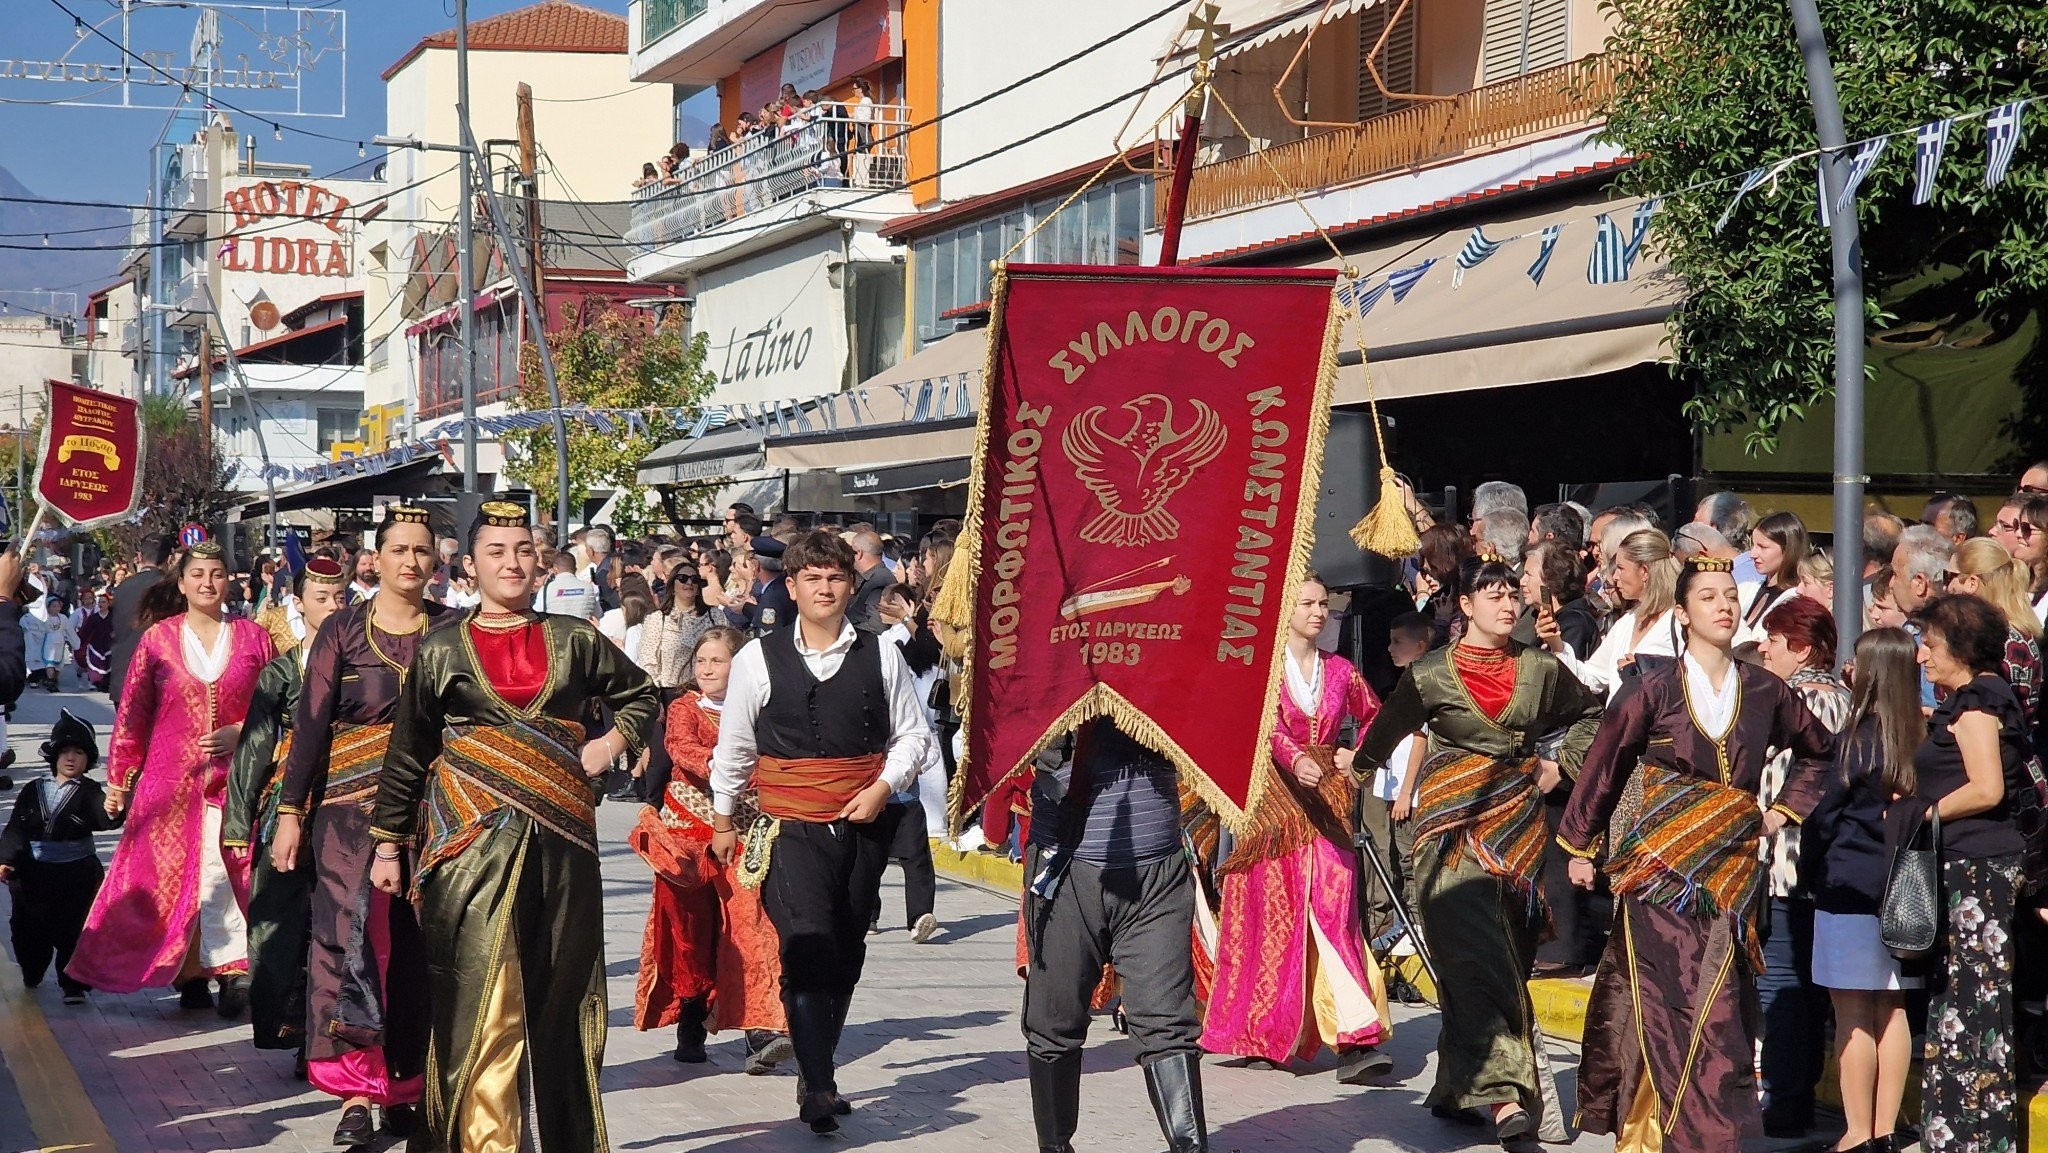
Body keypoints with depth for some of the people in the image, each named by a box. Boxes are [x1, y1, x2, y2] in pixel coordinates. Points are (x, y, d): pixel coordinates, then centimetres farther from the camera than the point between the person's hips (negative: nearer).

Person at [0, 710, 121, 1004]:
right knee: (28, 929, 16)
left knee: (73, 932, 1)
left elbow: (102, 817, -25)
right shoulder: (33, 791, 4)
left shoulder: (89, 792, -6)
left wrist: (113, 811, -50)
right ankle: (31, 972, 39)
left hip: (77, 874, -3)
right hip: (33, 875, 4)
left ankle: (73, 984, 9)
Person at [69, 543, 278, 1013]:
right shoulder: (158, 639, 5)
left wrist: (240, 732, -9)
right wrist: (118, 779, 7)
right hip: (171, 777, 1)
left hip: (234, 777, -1)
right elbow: (131, 714, 7)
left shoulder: (253, 637, 5)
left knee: (216, 874, -6)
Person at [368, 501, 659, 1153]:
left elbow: (643, 695, 22)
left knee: (556, 992, 4)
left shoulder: (572, 641, 9)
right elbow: (406, 756, 8)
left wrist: (610, 745, 5)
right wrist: (388, 843, 6)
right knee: (480, 995, -7)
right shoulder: (441, 650, 5)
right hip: (469, 837, -2)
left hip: (559, 835, 2)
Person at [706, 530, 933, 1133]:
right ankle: (818, 1090, -17)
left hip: (863, 828, 3)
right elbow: (733, 747, 9)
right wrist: (722, 821, 16)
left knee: (845, 958, 11)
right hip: (791, 831, -3)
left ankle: (817, 1076, 26)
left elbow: (913, 733, 10)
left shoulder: (881, 656, 3)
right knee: (809, 949, -17)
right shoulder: (759, 659, -1)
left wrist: (882, 788, -5)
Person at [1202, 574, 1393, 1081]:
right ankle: (1264, 1031, 15)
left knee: (1333, 909, -9)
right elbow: (1268, 721, -19)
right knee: (1269, 913, 1)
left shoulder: (1339, 670, 11)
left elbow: (1374, 715, 28)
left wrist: (1357, 755, 9)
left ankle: (1354, 1039, -17)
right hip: (1276, 796, -2)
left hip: (1328, 799, 3)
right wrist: (1296, 759, -37)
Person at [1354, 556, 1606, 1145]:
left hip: (1517, 820, 4)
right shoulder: (1432, 673, -1)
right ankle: (1502, 1088, -22)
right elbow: (1386, 733, 11)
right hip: (1453, 820, -4)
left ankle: (1460, 1088, 15)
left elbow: (1591, 714, 21)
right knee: (1477, 954, -15)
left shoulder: (1541, 669, 6)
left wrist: (1560, 764, 11)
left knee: (1508, 956, 4)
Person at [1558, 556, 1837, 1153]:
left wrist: (1786, 808, 13)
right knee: (1674, 1003, -8)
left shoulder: (1765, 692, 4)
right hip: (1661, 863, -3)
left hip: (1733, 868, 3)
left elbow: (1820, 750, 22)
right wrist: (1579, 847, 9)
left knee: (1723, 1005, -1)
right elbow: (1604, 767, 5)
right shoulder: (1653, 689, -4)